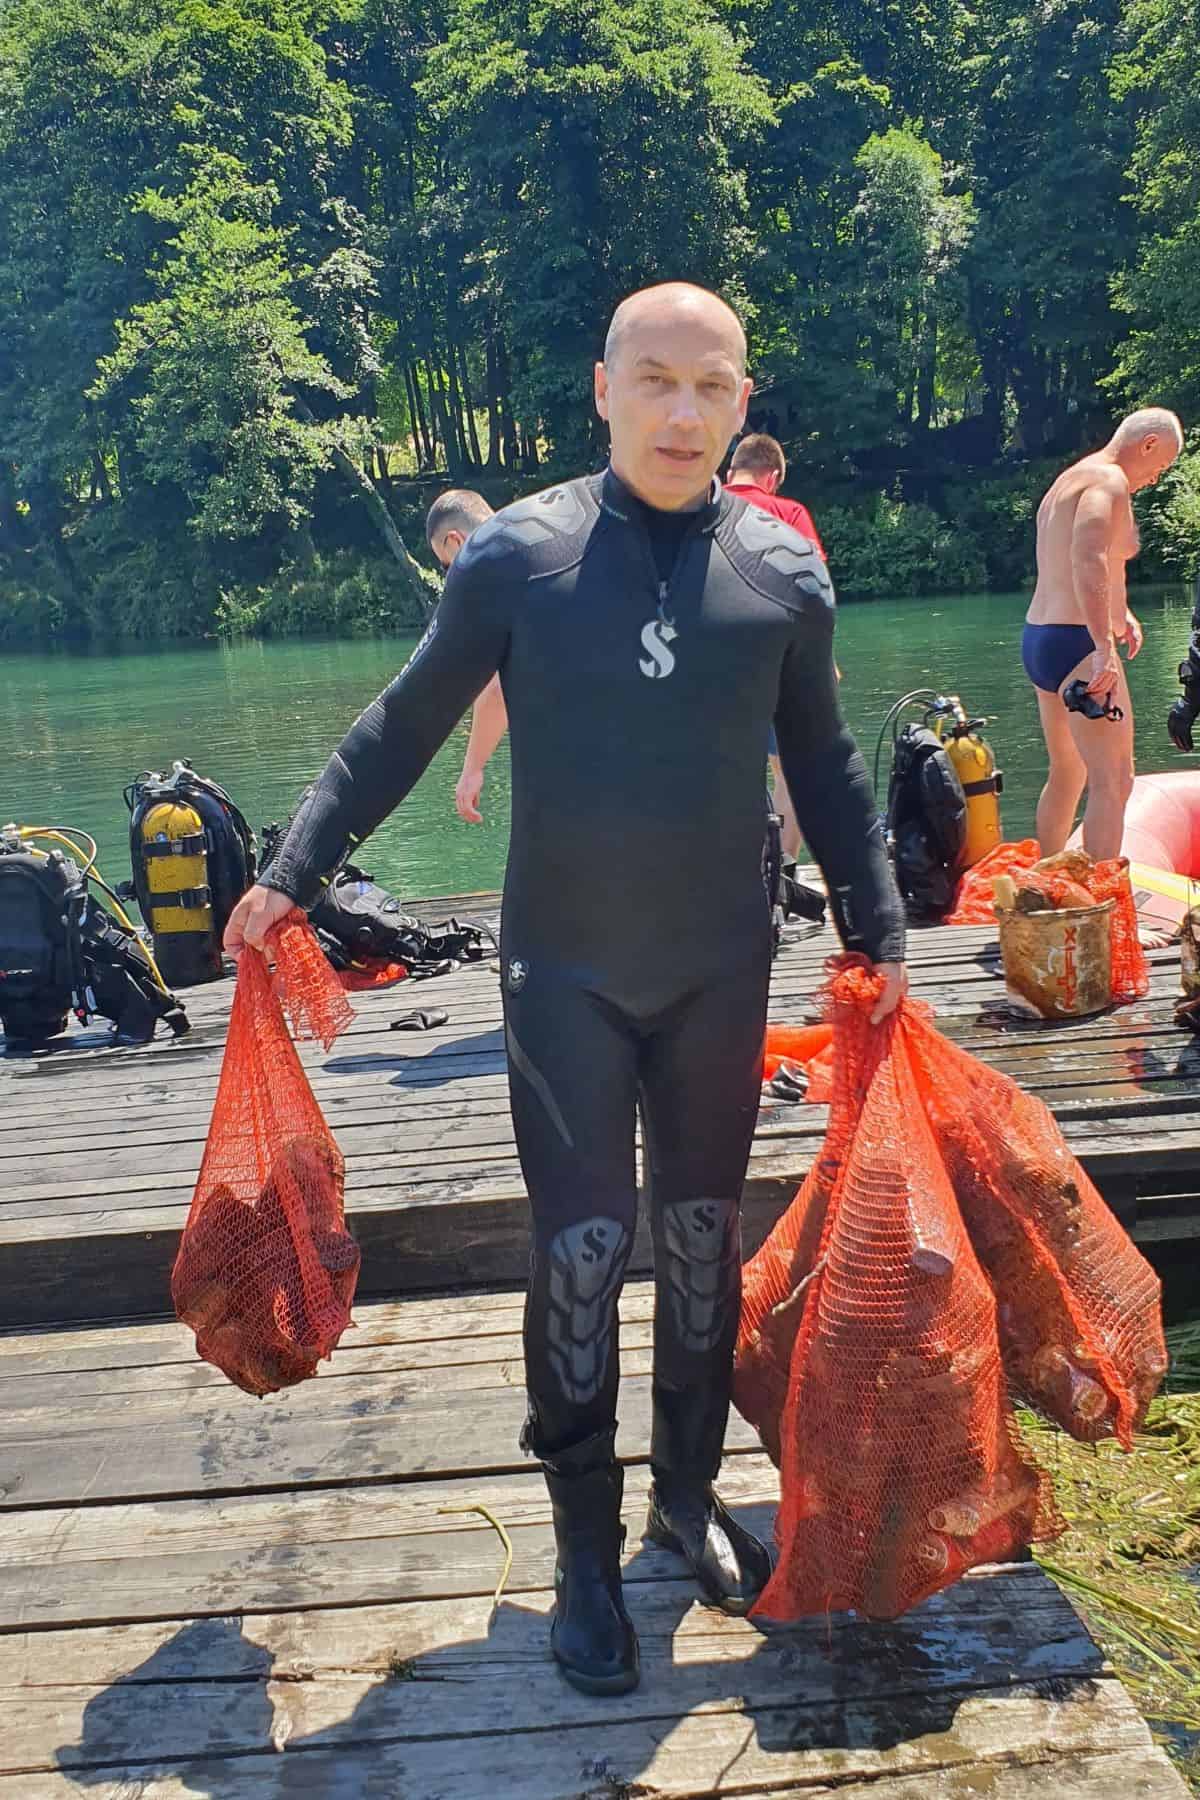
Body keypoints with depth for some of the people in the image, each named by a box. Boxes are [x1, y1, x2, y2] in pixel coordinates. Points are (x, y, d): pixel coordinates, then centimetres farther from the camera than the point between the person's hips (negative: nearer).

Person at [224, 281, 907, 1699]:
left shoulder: (784, 570, -1)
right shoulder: (517, 552, -6)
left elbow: (825, 769, 10)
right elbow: (403, 726, 2)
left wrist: (878, 933, 9)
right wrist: (292, 873, -2)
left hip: (722, 972, 2)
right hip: (565, 972, -2)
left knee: (702, 1239, 14)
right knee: (580, 1250, 2)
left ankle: (688, 1495, 37)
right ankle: (586, 1549, 24)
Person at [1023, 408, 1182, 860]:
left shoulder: (1067, 481, 20)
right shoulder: (1109, 480, -11)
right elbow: (1088, 558, -29)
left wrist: (1118, 613, 24)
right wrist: (1105, 647, -33)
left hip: (1038, 640, 10)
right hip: (1078, 644, -10)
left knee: (1066, 775, 20)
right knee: (1113, 782, -10)